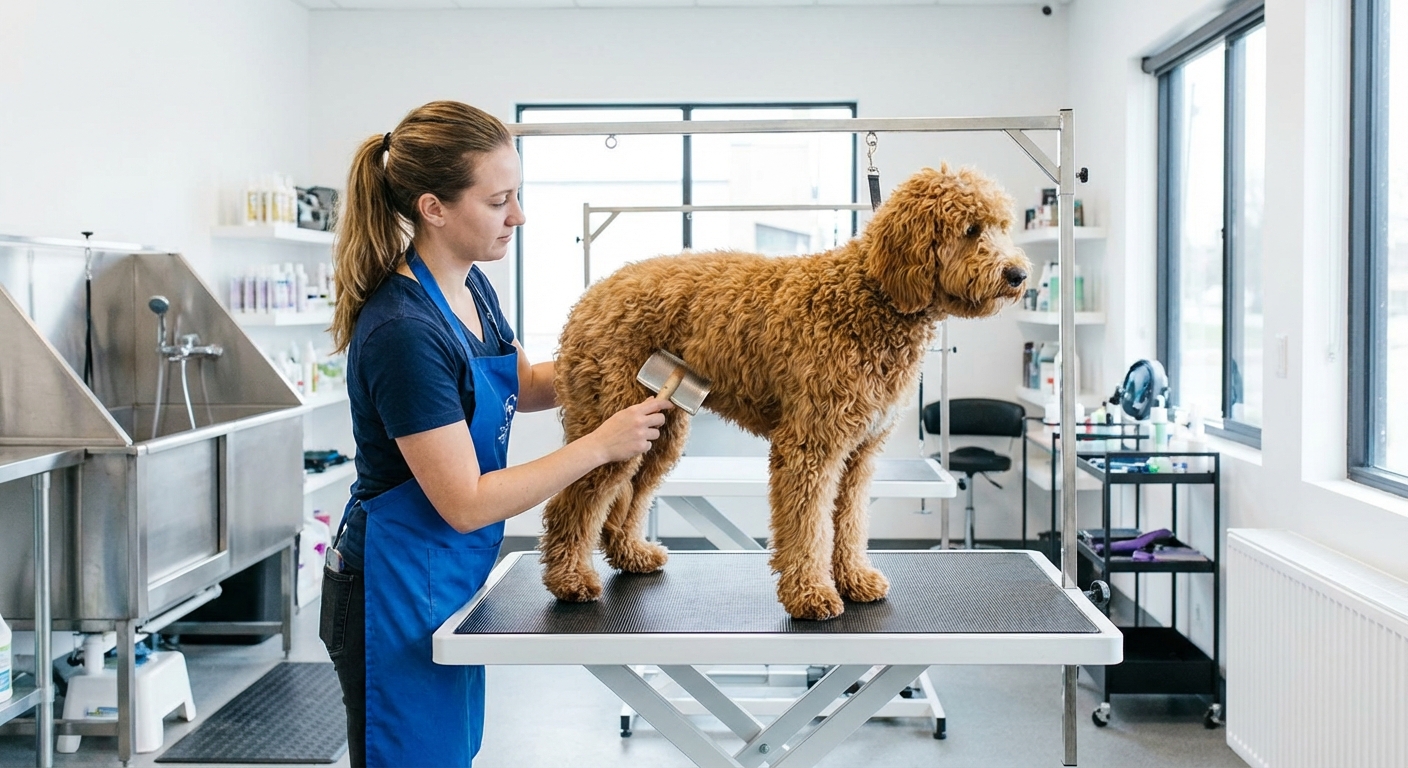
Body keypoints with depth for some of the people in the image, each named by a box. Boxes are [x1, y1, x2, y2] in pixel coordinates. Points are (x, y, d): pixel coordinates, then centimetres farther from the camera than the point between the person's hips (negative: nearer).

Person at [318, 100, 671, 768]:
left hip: (453, 581, 9)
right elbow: (466, 504, -23)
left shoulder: (471, 287, 2)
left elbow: (524, 385, 21)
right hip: (399, 589, -9)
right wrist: (600, 444, -19)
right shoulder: (404, 331, -26)